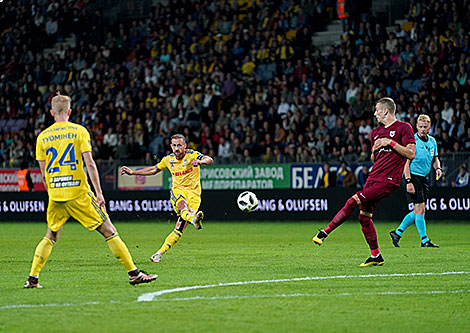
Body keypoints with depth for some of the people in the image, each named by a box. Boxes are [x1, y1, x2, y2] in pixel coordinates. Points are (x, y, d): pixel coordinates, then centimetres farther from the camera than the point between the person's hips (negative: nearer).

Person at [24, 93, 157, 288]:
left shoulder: (42, 137, 7)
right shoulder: (79, 131, -2)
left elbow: (43, 173, 9)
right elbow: (89, 164, -9)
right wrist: (99, 193, -7)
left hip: (55, 194, 3)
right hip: (78, 192, -3)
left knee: (50, 237, 18)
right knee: (108, 231, 1)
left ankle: (32, 278, 10)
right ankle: (133, 273, 0)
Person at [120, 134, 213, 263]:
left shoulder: (192, 155, -3)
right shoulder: (168, 159, 10)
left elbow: (209, 159, -20)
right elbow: (154, 169, 27)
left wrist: (200, 161, -43)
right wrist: (132, 172, 27)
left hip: (193, 193, -2)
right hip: (177, 190, 2)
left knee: (180, 227, -15)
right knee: (182, 204, -38)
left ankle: (160, 252, -10)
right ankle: (193, 218, -70)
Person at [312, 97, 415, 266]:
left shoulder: (403, 127, -2)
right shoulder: (376, 132, 20)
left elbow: (411, 154, -10)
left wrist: (391, 142, -14)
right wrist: (375, 150, 6)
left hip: (388, 181, -8)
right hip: (373, 177, 8)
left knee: (353, 201, -18)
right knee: (364, 216, 2)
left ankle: (325, 232, -10)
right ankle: (376, 257, 12)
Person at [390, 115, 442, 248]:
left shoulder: (432, 141, 10)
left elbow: (435, 158, 22)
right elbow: (406, 162, -13)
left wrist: (438, 167, 0)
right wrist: (408, 181, -20)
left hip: (424, 178, 8)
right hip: (414, 176, -8)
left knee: (418, 211, 8)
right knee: (420, 209, -8)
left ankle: (397, 232, 20)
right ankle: (424, 240, -3)